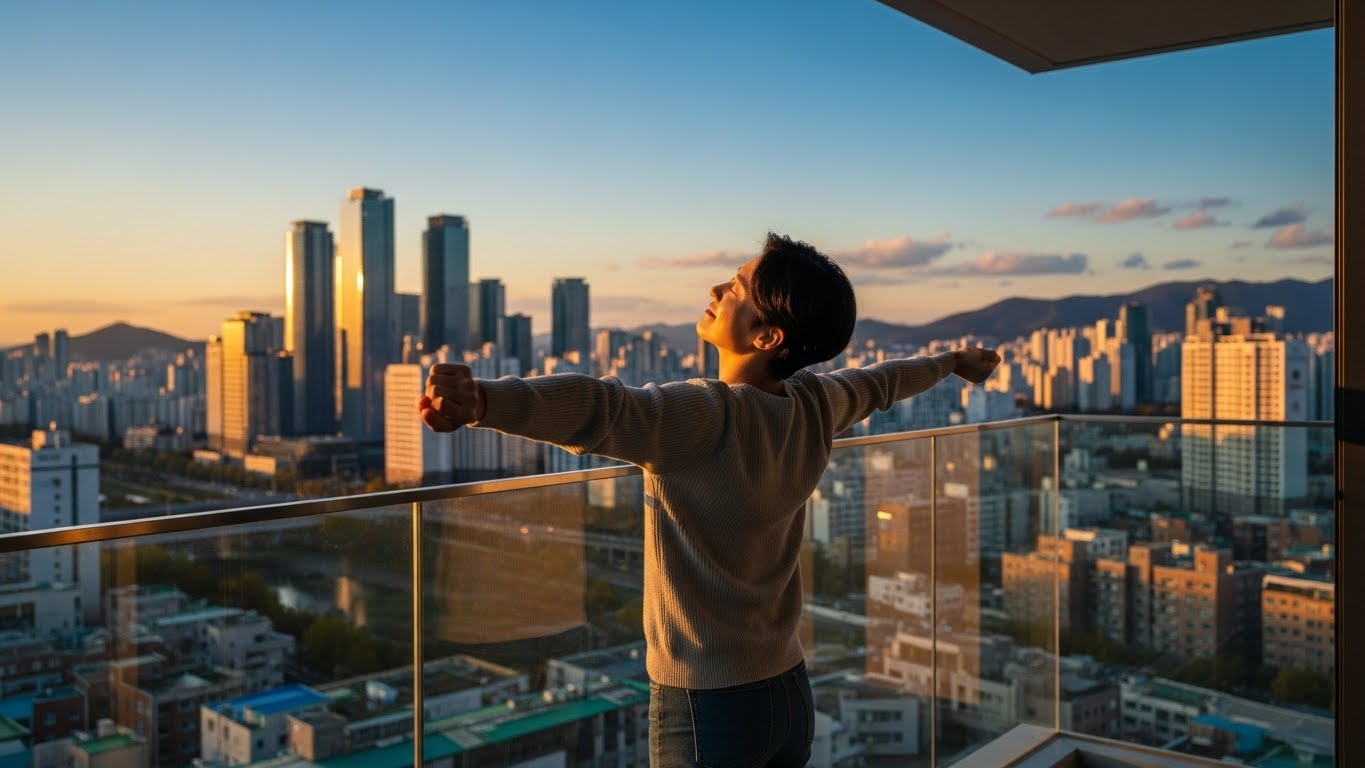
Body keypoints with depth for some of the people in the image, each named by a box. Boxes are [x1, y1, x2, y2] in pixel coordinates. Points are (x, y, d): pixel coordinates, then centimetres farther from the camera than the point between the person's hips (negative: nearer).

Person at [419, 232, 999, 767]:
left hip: (705, 705, -7)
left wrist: (482, 400, -59)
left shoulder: (704, 416, -24)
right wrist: (952, 361, 40)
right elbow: (883, 381, 19)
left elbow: (600, 409, -43)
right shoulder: (818, 405, -1)